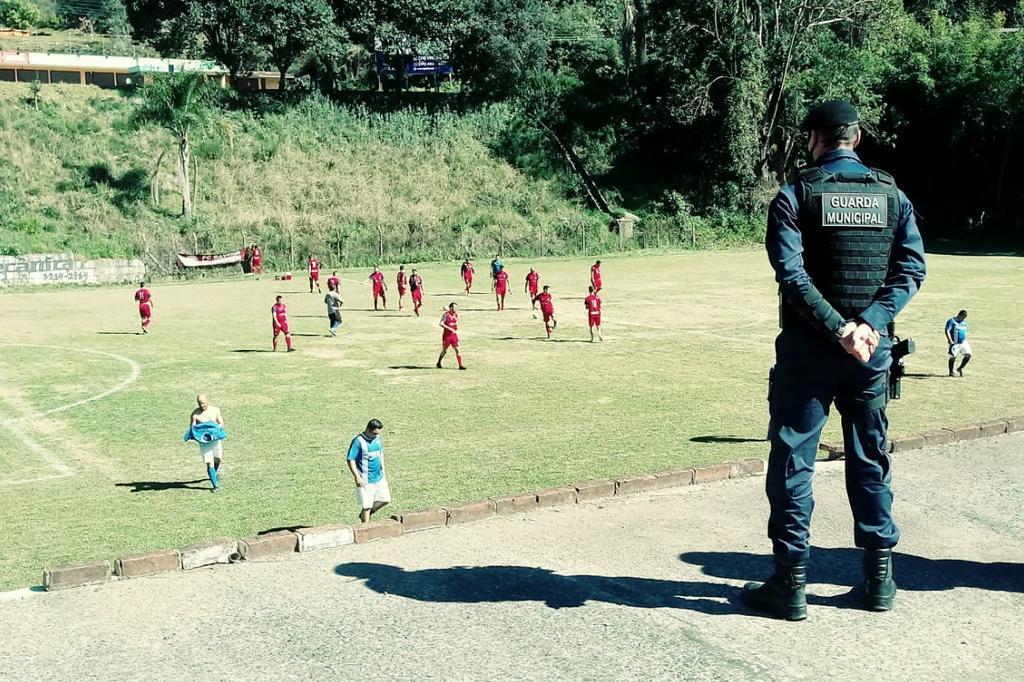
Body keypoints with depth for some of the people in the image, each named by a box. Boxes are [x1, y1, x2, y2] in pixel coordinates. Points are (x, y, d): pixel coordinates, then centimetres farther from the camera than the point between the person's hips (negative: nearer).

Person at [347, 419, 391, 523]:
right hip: (365, 480, -7)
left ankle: (364, 514, 29)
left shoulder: (377, 438, 4)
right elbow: (351, 460, -16)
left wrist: (383, 469, 16)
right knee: (366, 505, -1)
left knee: (385, 499, 11)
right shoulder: (358, 441, -17)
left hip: (379, 477, 7)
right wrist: (357, 476, -22)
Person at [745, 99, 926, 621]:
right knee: (871, 459, 14)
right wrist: (868, 322, -12)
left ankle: (790, 583, 8)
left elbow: (792, 273, -17)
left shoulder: (795, 195, -5)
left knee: (792, 460, 4)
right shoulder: (892, 195, 7)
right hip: (872, 348, 4)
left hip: (808, 348, -3)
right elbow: (911, 268, -3)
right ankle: (880, 577, 21)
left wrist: (838, 328, -16)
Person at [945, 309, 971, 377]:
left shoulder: (964, 322, 15)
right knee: (953, 357, -3)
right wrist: (950, 341, -24)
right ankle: (951, 372, 14)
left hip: (963, 342, 6)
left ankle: (960, 368, 10)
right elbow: (947, 331, -15)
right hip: (955, 343, -6)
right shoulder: (951, 321, -7)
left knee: (968, 355, -8)